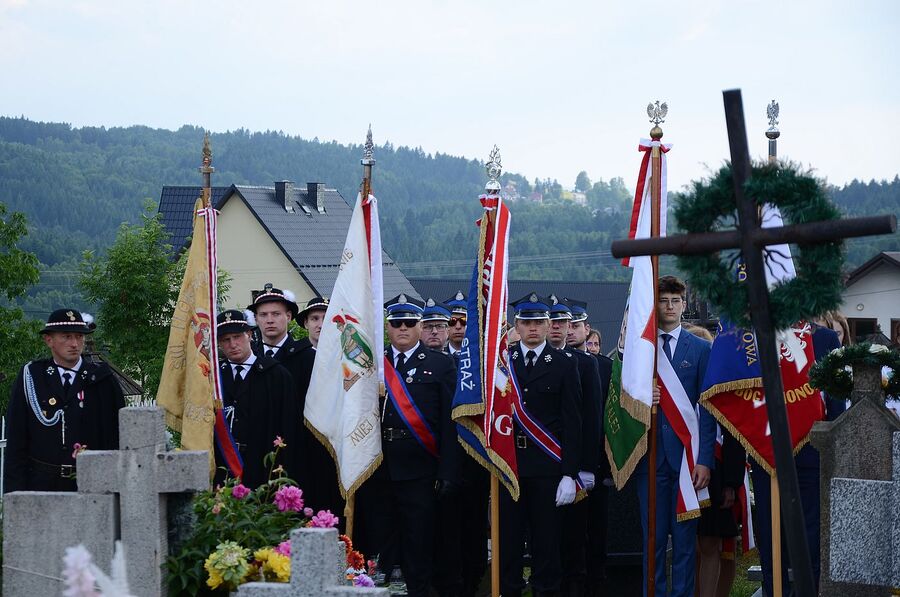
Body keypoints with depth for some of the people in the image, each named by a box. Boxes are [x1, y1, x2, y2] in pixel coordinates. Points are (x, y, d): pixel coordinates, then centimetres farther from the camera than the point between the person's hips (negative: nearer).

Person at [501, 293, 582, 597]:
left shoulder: (564, 365, 2)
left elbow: (572, 423, -1)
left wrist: (569, 473, -7)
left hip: (547, 465, -2)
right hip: (509, 463, 2)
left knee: (547, 538, 3)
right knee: (508, 537, 5)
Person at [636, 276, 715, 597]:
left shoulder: (701, 349, 5)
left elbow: (707, 410, 0)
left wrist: (705, 460, -9)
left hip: (686, 454, -1)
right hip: (650, 455, 1)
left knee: (685, 537, 0)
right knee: (653, 537, 3)